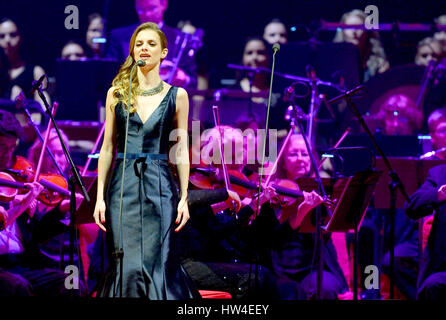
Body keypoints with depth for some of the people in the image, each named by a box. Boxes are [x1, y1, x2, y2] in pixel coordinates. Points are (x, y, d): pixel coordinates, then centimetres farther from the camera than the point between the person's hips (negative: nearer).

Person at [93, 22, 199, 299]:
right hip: (124, 184, 1)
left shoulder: (176, 96, 5)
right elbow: (108, 148, 8)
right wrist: (100, 196, 2)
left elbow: (181, 151, 6)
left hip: (160, 185, 0)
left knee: (157, 263, -3)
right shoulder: (117, 94, 7)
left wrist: (184, 197, 0)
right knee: (128, 265, -4)